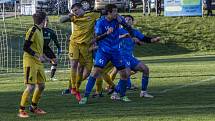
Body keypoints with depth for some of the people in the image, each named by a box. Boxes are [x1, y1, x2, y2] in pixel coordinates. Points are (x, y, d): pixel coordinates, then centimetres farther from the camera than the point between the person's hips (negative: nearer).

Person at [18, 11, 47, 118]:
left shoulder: (40, 30, 12)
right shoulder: (33, 31, -16)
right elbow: (26, 48, -19)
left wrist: (41, 56, 14)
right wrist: (38, 56, -21)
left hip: (38, 62, 9)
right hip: (30, 62, -9)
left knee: (41, 85, 12)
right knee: (30, 87, -12)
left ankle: (34, 107, 28)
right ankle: (21, 110, -4)